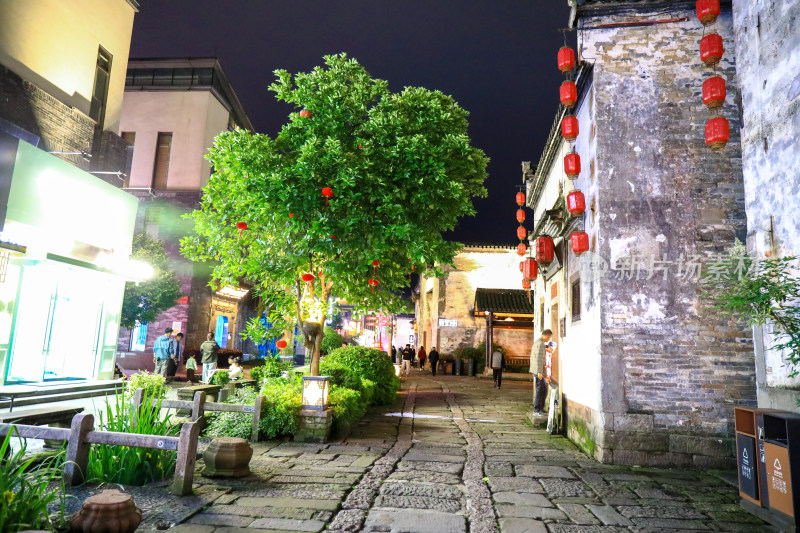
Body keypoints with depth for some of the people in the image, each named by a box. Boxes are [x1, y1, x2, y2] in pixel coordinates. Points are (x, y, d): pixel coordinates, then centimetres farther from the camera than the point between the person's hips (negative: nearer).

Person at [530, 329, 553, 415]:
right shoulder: (541, 343, -15)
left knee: (544, 389, 15)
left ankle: (541, 408, 21)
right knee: (540, 390, -5)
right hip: (538, 370, -10)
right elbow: (539, 358, -21)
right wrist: (539, 372, -23)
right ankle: (537, 410, -1)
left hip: (537, 371, 10)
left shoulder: (537, 342, 18)